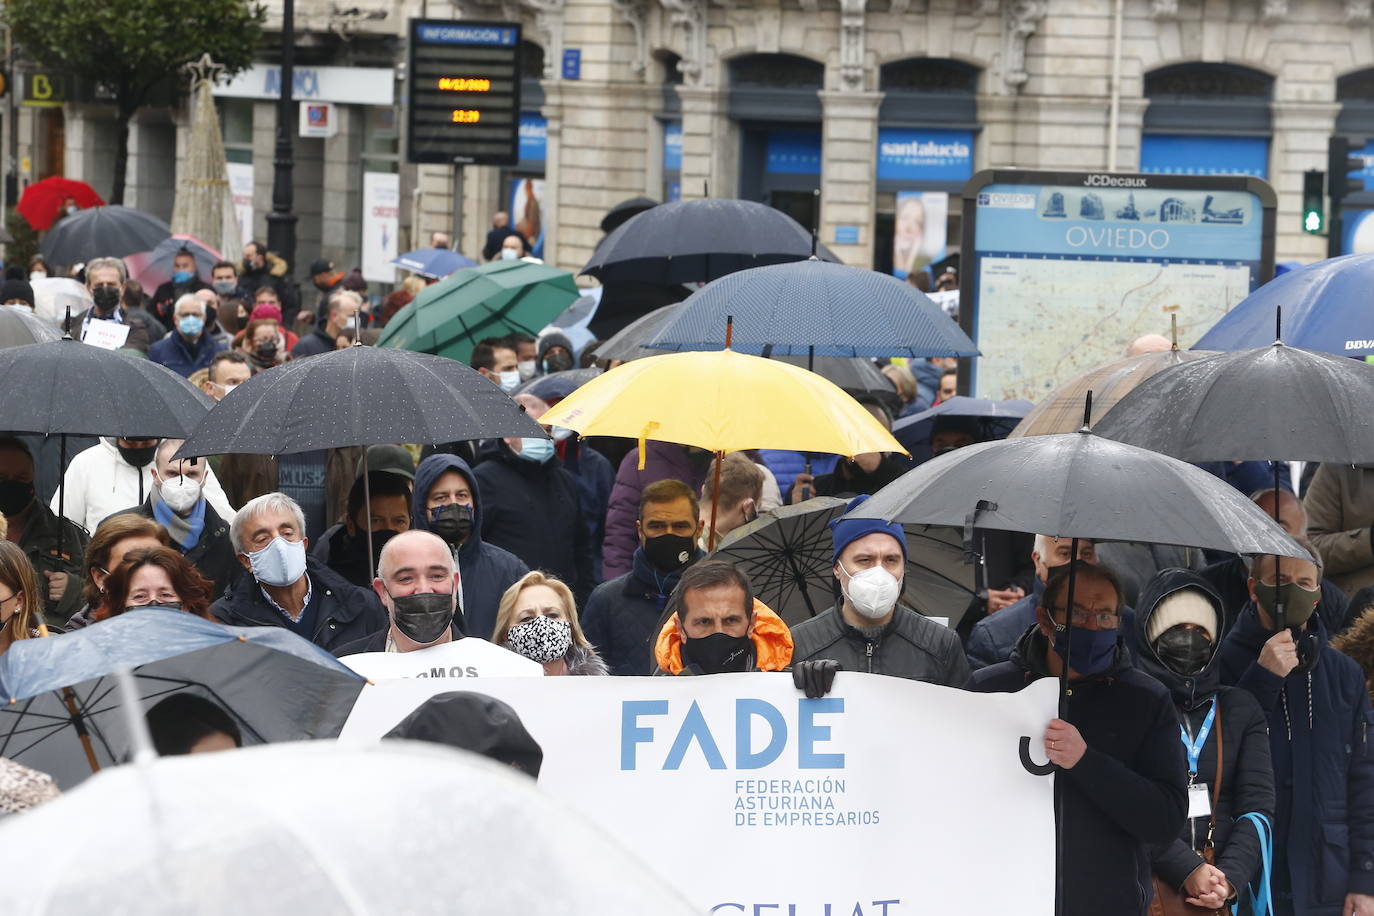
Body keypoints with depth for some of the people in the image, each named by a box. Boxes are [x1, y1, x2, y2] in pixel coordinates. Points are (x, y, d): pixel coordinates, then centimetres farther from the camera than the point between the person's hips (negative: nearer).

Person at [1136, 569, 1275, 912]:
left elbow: (1258, 806, 4)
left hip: (1221, 896, 3)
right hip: (1146, 887, -3)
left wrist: (1230, 877, -11)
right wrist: (1187, 870, -18)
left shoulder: (1241, 709, 12)